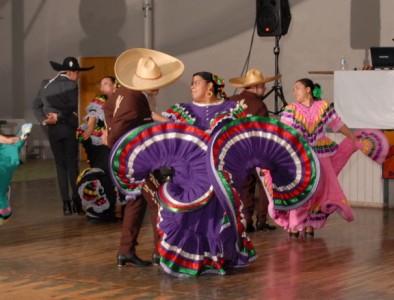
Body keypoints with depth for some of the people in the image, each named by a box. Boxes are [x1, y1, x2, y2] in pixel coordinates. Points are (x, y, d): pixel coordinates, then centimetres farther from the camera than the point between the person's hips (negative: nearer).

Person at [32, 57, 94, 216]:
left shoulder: (45, 84, 9)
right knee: (72, 164, 3)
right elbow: (72, 109, -16)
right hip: (68, 129, -4)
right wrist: (59, 117, -10)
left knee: (60, 165, 7)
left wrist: (44, 120, -4)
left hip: (52, 130, 4)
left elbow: (36, 105, 6)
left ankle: (66, 203, 2)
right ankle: (76, 201, 0)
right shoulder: (71, 85, -8)